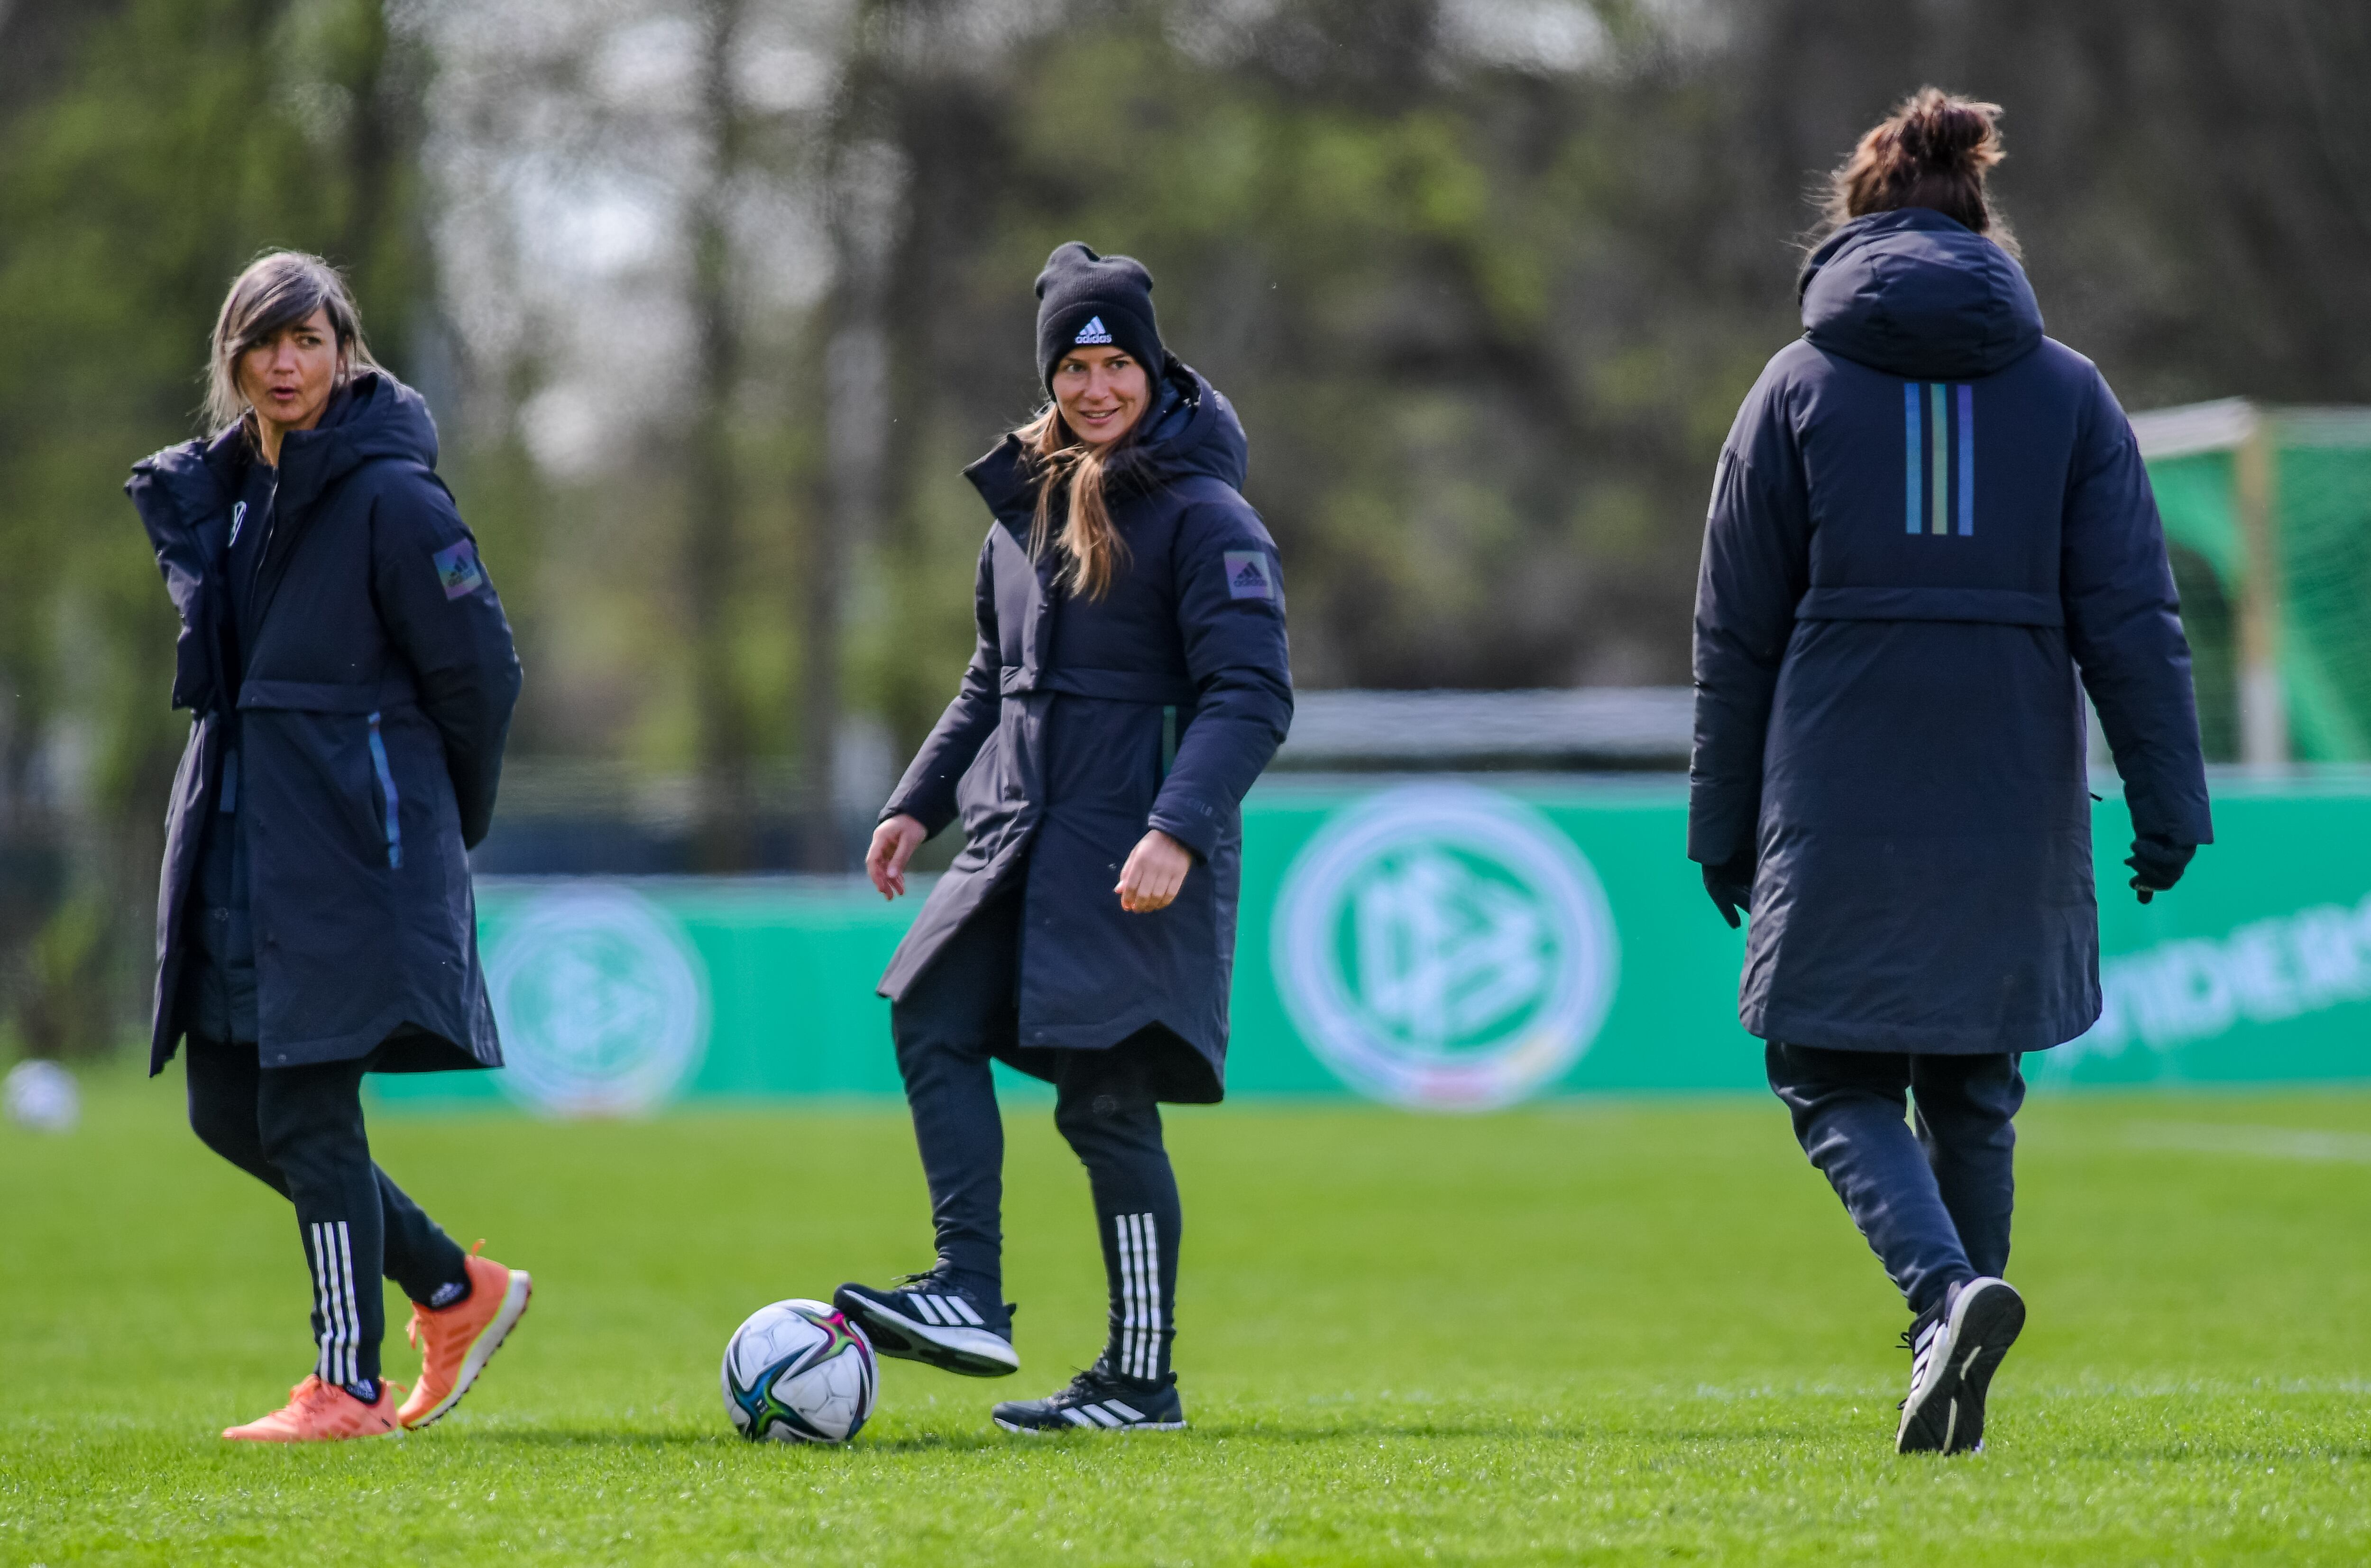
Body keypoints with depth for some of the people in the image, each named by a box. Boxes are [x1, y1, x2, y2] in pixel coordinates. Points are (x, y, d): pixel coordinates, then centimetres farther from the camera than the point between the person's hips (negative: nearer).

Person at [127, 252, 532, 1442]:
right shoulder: (214, 494, 11)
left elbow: (478, 672, -8)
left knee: (309, 1110, -9)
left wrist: (446, 822, 2)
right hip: (238, 841, 8)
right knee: (229, 1111, 8)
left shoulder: (391, 497, -11)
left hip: (350, 851, -8)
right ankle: (458, 1291, 21)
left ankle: (349, 1385, 0)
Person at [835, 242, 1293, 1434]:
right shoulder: (1026, 502, 15)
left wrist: (1178, 829, -25)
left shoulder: (1202, 515, -8)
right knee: (931, 1018, -10)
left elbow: (1250, 696, -14)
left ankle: (1141, 1379, 1)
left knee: (1106, 1103, -7)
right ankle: (969, 1296, -13)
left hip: (1133, 853, -7)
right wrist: (920, 800, 18)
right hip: (1021, 833, 7)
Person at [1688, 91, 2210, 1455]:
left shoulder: (1799, 387, 3)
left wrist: (1724, 821, 11)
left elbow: (1737, 631, 4)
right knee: (1974, 1091, 14)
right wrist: (2170, 802, 1)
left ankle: (1948, 1290, -22)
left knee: (1835, 1081, 4)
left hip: (1841, 808, -2)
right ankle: (1954, 1394, 15)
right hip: (2010, 805, 2)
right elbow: (2131, 614, 0)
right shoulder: (2068, 390, 5)